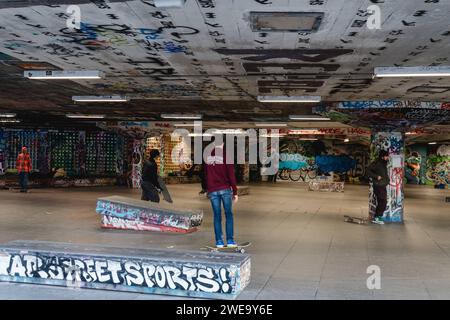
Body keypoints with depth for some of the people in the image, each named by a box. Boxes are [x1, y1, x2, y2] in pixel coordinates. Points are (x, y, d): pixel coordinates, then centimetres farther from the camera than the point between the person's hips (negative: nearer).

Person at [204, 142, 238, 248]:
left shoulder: (208, 157, 7)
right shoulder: (226, 156, -5)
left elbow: (205, 176, 12)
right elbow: (231, 175, -7)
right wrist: (235, 191, -1)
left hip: (212, 191, 3)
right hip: (225, 189, -3)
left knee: (217, 216, 7)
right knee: (229, 214, 5)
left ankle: (219, 241, 6)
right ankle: (230, 240, 2)